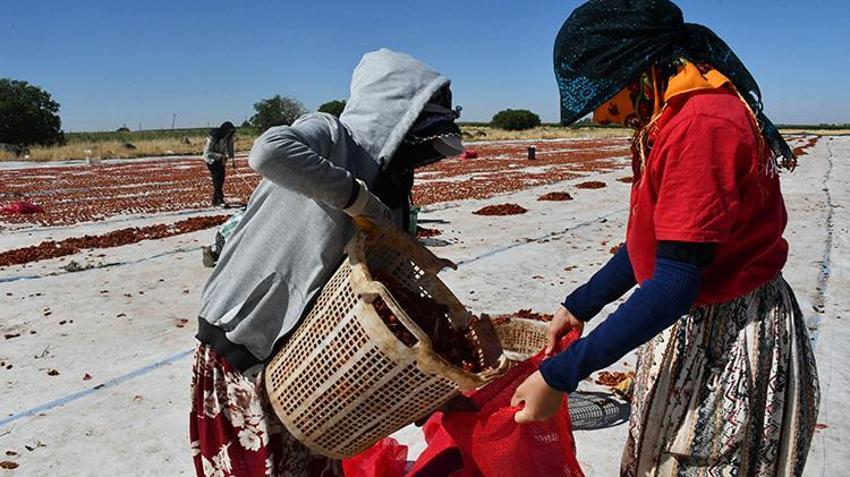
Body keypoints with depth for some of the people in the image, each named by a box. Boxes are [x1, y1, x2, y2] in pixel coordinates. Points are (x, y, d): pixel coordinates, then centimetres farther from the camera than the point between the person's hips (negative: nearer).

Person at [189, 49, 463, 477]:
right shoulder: (329, 135, -14)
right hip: (242, 339, -6)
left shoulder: (386, 187, 5)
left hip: (296, 349, 6)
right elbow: (267, 151, -38)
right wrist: (355, 195, -29)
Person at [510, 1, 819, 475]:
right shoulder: (671, 118, 7)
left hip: (734, 340, -9)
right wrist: (579, 306, 12)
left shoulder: (701, 124, -24)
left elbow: (675, 283, -28)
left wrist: (560, 375, -26)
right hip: (692, 323, 9)